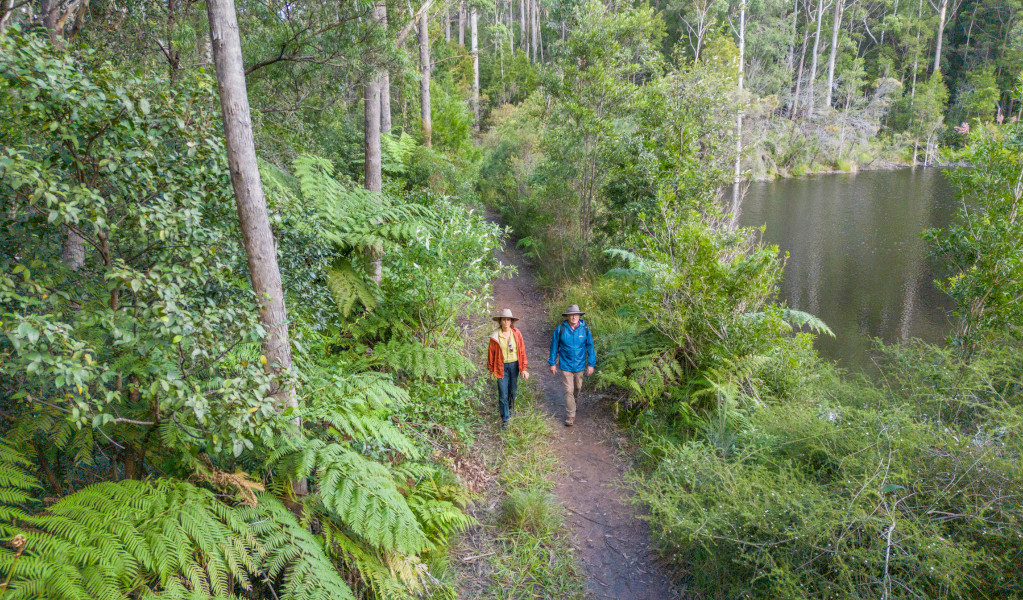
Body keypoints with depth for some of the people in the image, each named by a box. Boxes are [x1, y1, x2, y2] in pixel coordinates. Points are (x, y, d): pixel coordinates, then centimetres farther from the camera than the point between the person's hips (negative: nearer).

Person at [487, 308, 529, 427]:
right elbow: (491, 353, 1)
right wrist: (491, 370, 6)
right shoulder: (495, 336, -9)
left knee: (512, 389, 18)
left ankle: (511, 407, 47)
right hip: (502, 367, -2)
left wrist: (524, 368, -3)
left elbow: (522, 351, 0)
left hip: (514, 365, 2)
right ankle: (504, 418, 9)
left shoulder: (516, 333, -4)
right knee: (503, 393, -3)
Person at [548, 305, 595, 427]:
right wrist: (552, 363, 2)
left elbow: (590, 347, -1)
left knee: (578, 387, 19)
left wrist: (591, 364, -1)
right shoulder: (560, 329, -11)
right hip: (566, 365, -2)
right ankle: (570, 416, 4)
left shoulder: (585, 329, -8)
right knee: (568, 390, -4)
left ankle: (574, 399, 51)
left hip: (579, 365, 2)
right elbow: (554, 346, -1)